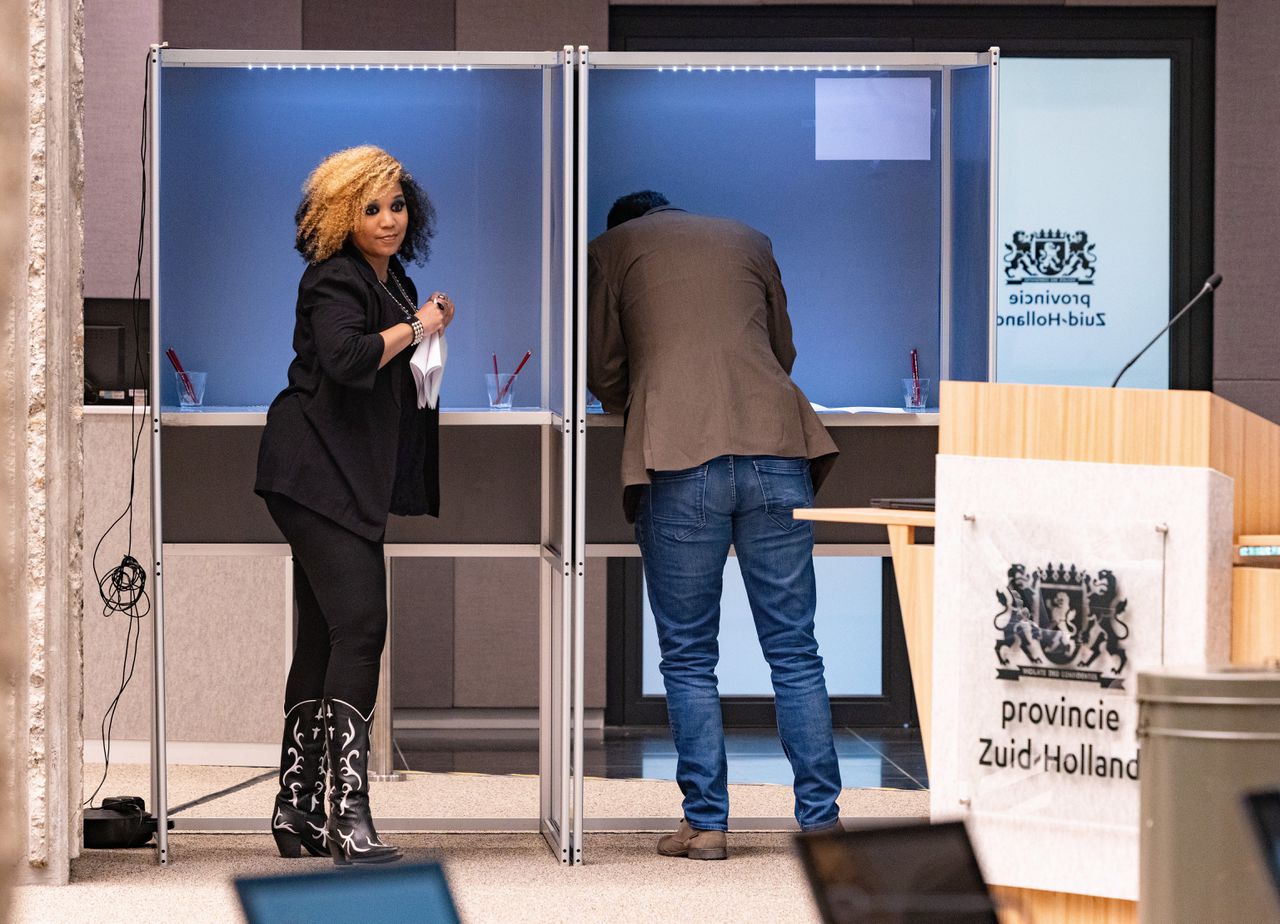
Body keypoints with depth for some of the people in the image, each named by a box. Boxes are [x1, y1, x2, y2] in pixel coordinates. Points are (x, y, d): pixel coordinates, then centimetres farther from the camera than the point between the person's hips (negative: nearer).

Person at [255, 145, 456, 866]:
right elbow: (347, 357, -29)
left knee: (325, 640, 11)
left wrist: (434, 322, 18)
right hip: (319, 476, -10)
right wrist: (415, 327, -15)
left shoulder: (391, 279, 20)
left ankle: (298, 811, 17)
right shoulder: (336, 282, -10)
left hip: (351, 482, 10)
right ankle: (349, 815, -26)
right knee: (359, 628, -19)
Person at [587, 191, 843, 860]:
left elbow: (604, 373, 15)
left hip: (679, 460, -2)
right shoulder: (747, 241, 24)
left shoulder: (611, 250, 17)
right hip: (775, 449, 2)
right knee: (794, 650, 6)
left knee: (688, 656, 5)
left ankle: (705, 823, 3)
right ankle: (821, 819, 5)